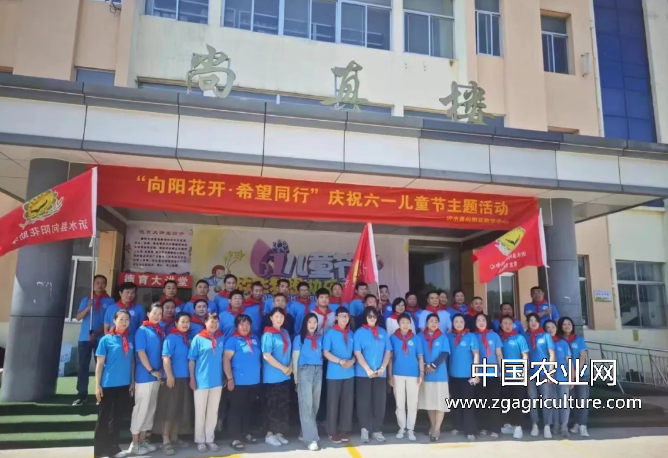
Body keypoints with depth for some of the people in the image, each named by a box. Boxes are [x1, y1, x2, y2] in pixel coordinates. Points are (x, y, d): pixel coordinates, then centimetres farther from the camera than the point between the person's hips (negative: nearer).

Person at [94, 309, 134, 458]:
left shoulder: (130, 340, 7)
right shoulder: (106, 339, -5)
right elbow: (99, 364, -4)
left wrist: (132, 382, 7)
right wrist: (97, 385, -7)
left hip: (124, 385, 4)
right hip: (108, 385, -4)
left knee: (117, 418, 10)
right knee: (103, 418, 6)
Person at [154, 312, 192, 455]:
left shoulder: (187, 339, 11)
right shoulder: (171, 338, -10)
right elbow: (166, 358, -17)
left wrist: (192, 377, 13)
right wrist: (169, 376, -23)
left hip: (185, 379, 7)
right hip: (173, 378, -7)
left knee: (180, 410, 13)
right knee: (169, 410, -1)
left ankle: (174, 437, 25)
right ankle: (166, 441, 6)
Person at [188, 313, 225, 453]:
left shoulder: (221, 338, 3)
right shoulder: (198, 338, -7)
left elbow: (223, 358, 9)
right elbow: (191, 360, -6)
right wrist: (192, 379, -8)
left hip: (217, 381, 3)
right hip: (201, 381, -3)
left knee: (213, 412, 12)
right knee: (200, 412, 8)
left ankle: (210, 439, 24)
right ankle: (200, 440, 21)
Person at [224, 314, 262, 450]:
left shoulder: (255, 338, 7)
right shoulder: (232, 340, -8)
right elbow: (226, 360, -14)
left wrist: (258, 372, 13)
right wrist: (230, 379, -18)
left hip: (254, 381, 6)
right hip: (239, 382, -5)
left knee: (248, 409, 17)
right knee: (236, 410, 3)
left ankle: (246, 434, 30)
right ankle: (235, 438, 10)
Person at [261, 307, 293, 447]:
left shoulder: (285, 333, 10)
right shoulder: (268, 334, -11)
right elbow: (267, 356, -17)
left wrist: (290, 367, 0)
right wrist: (283, 368, -16)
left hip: (285, 376, 7)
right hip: (272, 377, -7)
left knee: (284, 405, 10)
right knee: (272, 406, 1)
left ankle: (279, 432, 21)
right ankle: (270, 434, 13)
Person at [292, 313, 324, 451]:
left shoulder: (320, 338, 13)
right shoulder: (299, 338, 3)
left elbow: (322, 354, 15)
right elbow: (295, 357, 3)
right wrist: (296, 377, -1)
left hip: (318, 371, 4)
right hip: (305, 370, -4)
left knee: (315, 404, 7)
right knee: (306, 404, -8)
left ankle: (305, 433, 21)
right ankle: (311, 439, -10)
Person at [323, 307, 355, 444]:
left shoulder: (351, 334, 11)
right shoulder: (330, 333, -2)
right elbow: (325, 352, -7)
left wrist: (352, 361, -9)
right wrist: (339, 361, -18)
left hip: (349, 373, 4)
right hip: (334, 373, -4)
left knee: (347, 402, 7)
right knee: (333, 402, 1)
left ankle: (344, 430, 17)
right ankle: (333, 432, 9)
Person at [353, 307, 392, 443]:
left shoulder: (383, 332, 9)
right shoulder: (359, 332, 0)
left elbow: (388, 351, 6)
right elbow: (357, 353, -7)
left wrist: (382, 368, -7)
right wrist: (368, 370, -15)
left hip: (380, 373, 3)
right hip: (363, 373, -3)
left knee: (379, 402, 5)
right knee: (364, 402, 2)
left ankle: (377, 430, 13)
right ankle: (365, 429, 11)